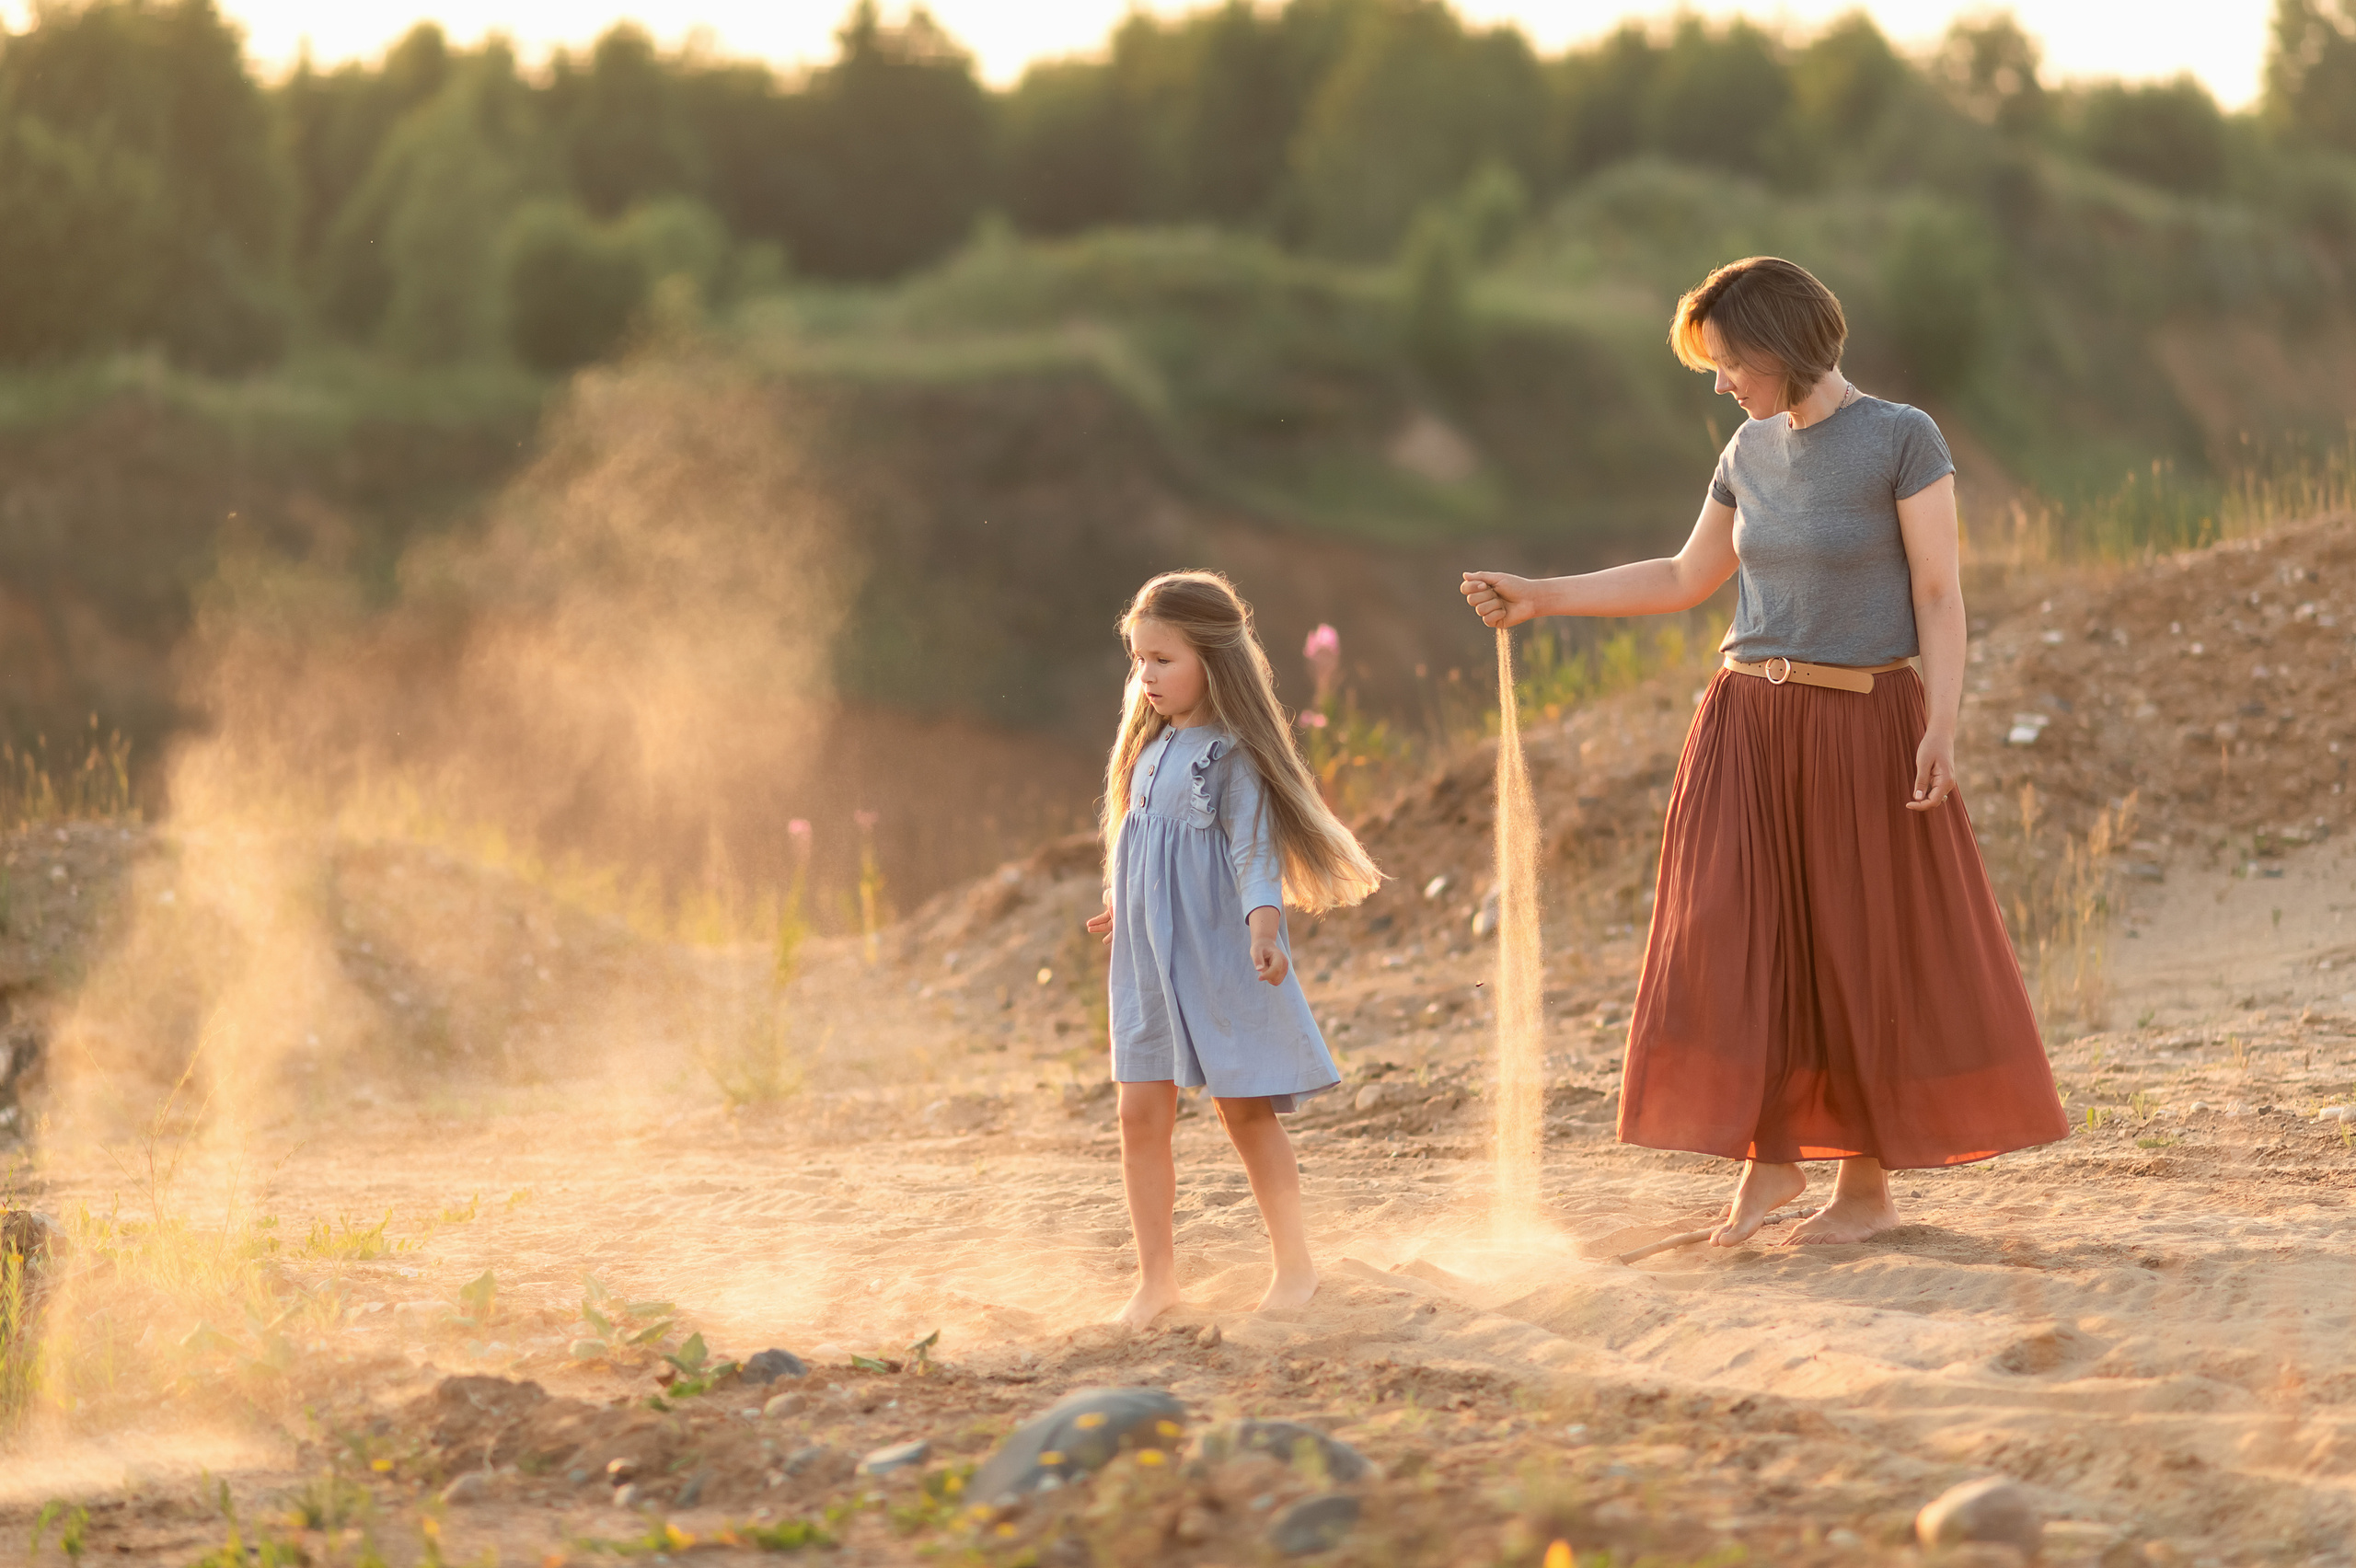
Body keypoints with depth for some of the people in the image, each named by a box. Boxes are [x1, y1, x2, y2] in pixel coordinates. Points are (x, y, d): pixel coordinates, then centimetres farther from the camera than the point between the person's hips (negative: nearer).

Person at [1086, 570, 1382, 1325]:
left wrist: (1263, 921, -32)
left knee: (1245, 1110, 0)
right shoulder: (1151, 747, 11)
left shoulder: (1232, 753, -11)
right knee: (1140, 1114, 2)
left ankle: (1294, 1264, 14)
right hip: (1150, 957, 7)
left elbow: (1253, 845, -18)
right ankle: (1157, 1277, 9)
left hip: (1219, 953, -7)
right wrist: (1126, 908, 34)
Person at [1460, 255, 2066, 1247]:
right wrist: (1542, 598, 14)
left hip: (1863, 728, -5)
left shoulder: (1903, 438, -8)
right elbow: (1685, 580, 18)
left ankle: (1869, 1186, 12)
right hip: (1750, 725, 5)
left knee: (1867, 955, 2)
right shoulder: (1752, 451, 9)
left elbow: (1940, 593, -10)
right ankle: (1770, 1158, 8)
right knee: (1736, 943, -3)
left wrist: (1942, 726, -19)